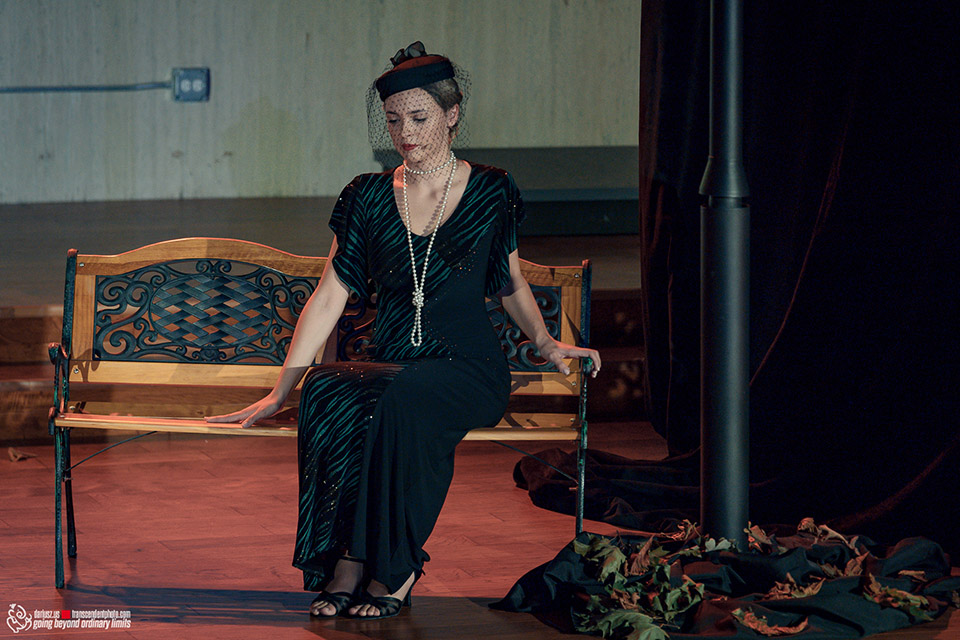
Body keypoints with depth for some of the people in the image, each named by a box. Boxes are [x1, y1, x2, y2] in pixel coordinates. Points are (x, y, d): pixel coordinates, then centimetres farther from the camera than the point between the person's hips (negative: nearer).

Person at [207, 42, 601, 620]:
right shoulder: (369, 197, 9)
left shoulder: (492, 193, 6)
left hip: (468, 369, -2)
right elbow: (330, 297, 8)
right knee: (327, 390, -34)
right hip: (389, 365, 2)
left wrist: (546, 342, 2)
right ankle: (347, 563, -29)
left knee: (404, 396, -38)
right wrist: (279, 393, 4)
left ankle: (390, 567, -27)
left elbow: (511, 283, 19)